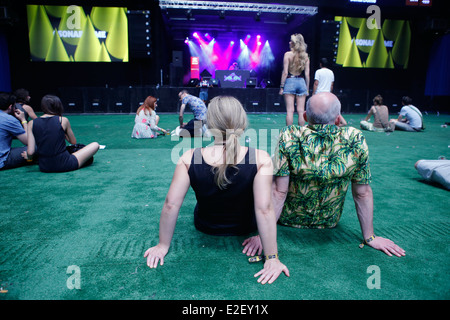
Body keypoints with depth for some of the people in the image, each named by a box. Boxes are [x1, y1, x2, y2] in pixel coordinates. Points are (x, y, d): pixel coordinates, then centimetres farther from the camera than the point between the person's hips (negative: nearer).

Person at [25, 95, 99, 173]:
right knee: (95, 145, 8)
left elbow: (30, 153, -5)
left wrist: (28, 157, 17)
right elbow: (73, 142, 8)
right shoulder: (63, 120, -4)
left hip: (44, 167, 4)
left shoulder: (31, 123, 1)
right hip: (64, 165, -4)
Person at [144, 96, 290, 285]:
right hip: (245, 229, 0)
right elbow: (264, 210, -30)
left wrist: (163, 245, -9)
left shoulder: (189, 158, -25)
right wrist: (272, 258, -21)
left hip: (205, 228, 1)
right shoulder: (260, 159, -28)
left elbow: (171, 205, -23)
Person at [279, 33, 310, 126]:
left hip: (290, 81, -3)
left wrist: (282, 87, -4)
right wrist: (307, 88, 11)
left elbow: (285, 72, -9)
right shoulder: (305, 56, 6)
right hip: (301, 82, 3)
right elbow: (307, 74, 4)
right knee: (301, 111, 5)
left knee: (290, 110, -2)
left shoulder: (288, 54, -4)